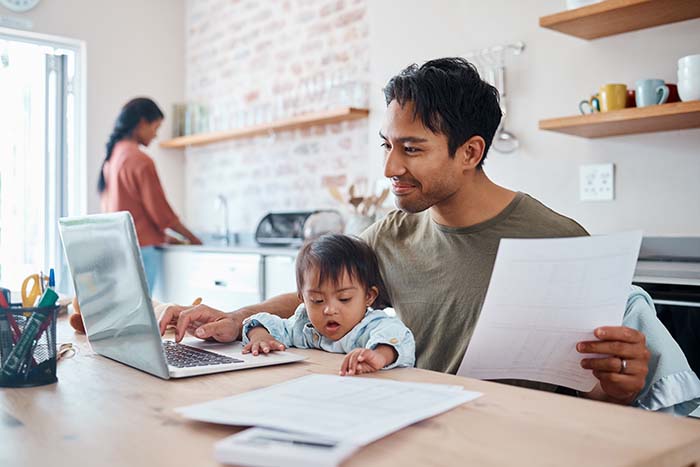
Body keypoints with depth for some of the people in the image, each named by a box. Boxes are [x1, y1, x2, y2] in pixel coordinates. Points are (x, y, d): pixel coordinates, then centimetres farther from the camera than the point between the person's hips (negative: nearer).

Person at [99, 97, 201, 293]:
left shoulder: (112, 157, 11)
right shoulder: (140, 160, -13)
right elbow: (160, 209, -11)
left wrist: (162, 236, 18)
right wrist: (192, 238, 2)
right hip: (140, 248, -8)